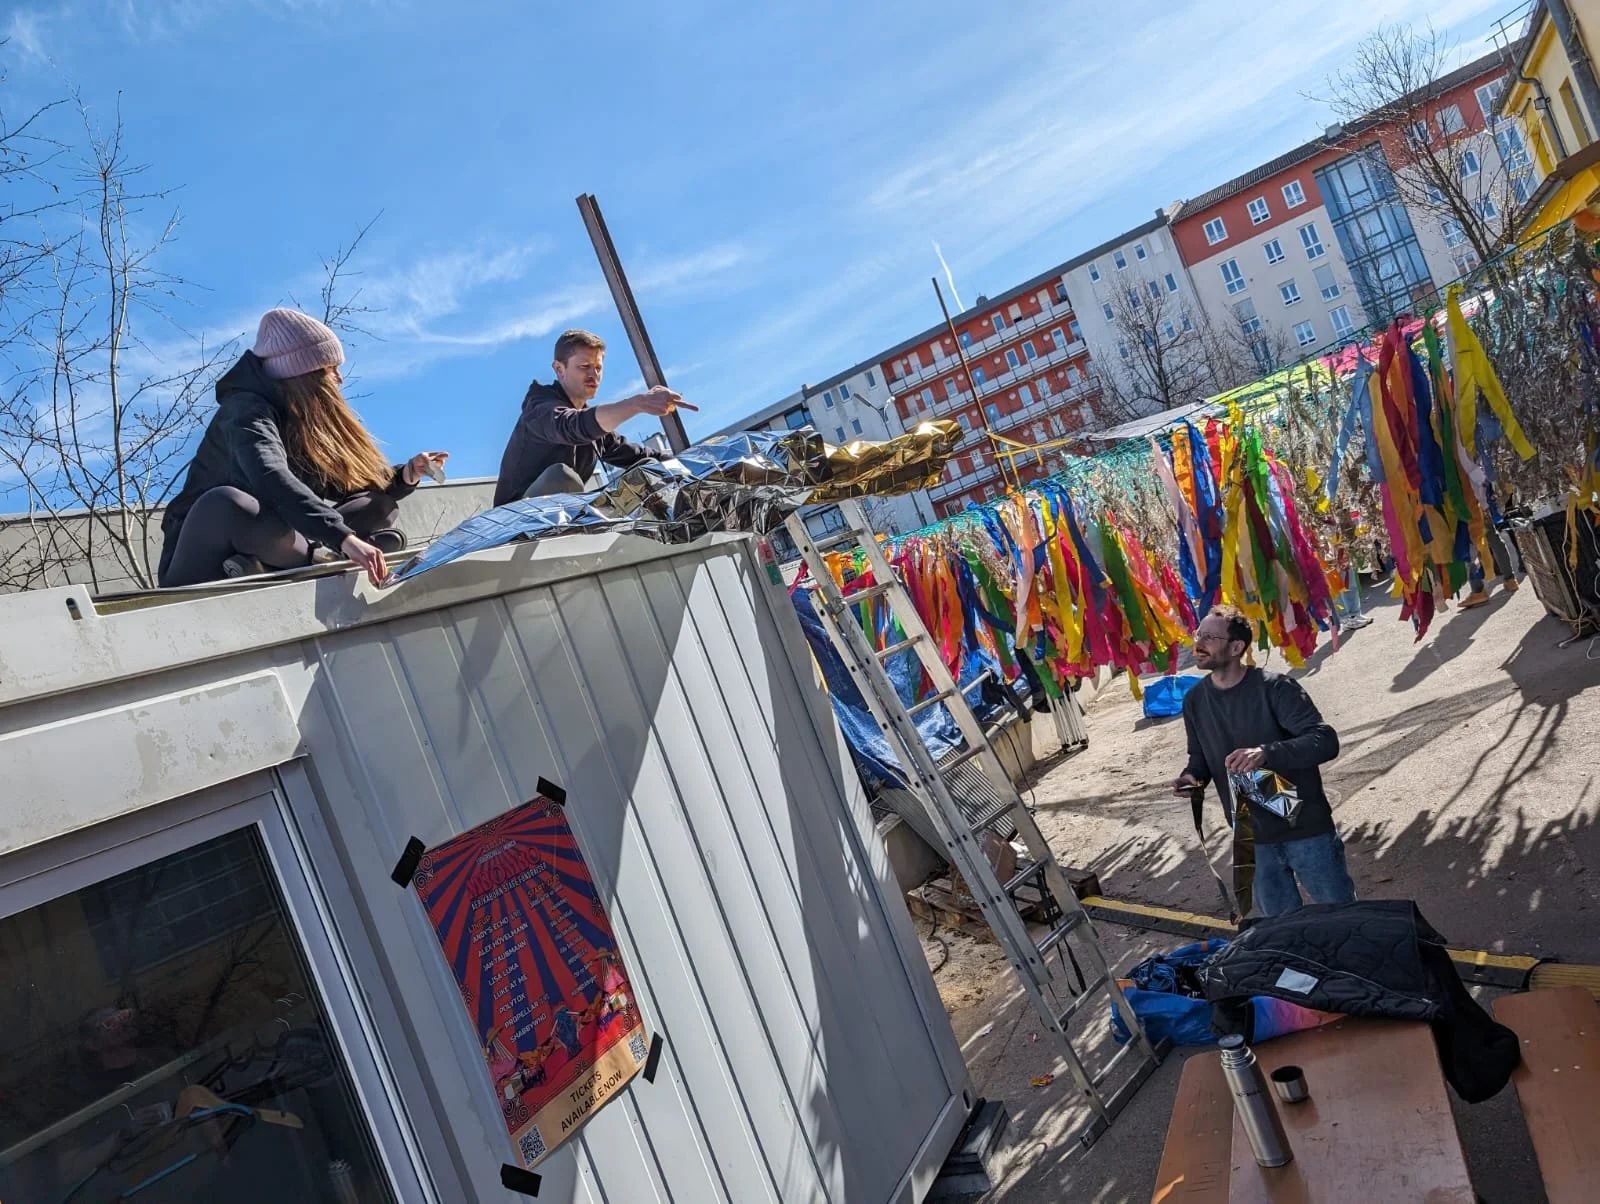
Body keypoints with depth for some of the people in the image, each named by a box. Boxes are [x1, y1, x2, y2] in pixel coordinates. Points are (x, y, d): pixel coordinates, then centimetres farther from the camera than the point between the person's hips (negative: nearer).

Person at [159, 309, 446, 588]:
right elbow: (272, 482, -35)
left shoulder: (309, 416, 11)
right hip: (207, 565, -8)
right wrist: (343, 538, -47)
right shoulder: (247, 409, -15)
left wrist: (405, 476, -8)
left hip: (264, 559, 8)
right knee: (227, 502, -39)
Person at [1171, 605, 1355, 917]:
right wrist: (1192, 776, -8)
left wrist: (1266, 753, -38)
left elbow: (1325, 741, -23)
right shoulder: (1195, 701, 2)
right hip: (1252, 838, 5)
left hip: (1306, 831, -5)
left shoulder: (1274, 687, -16)